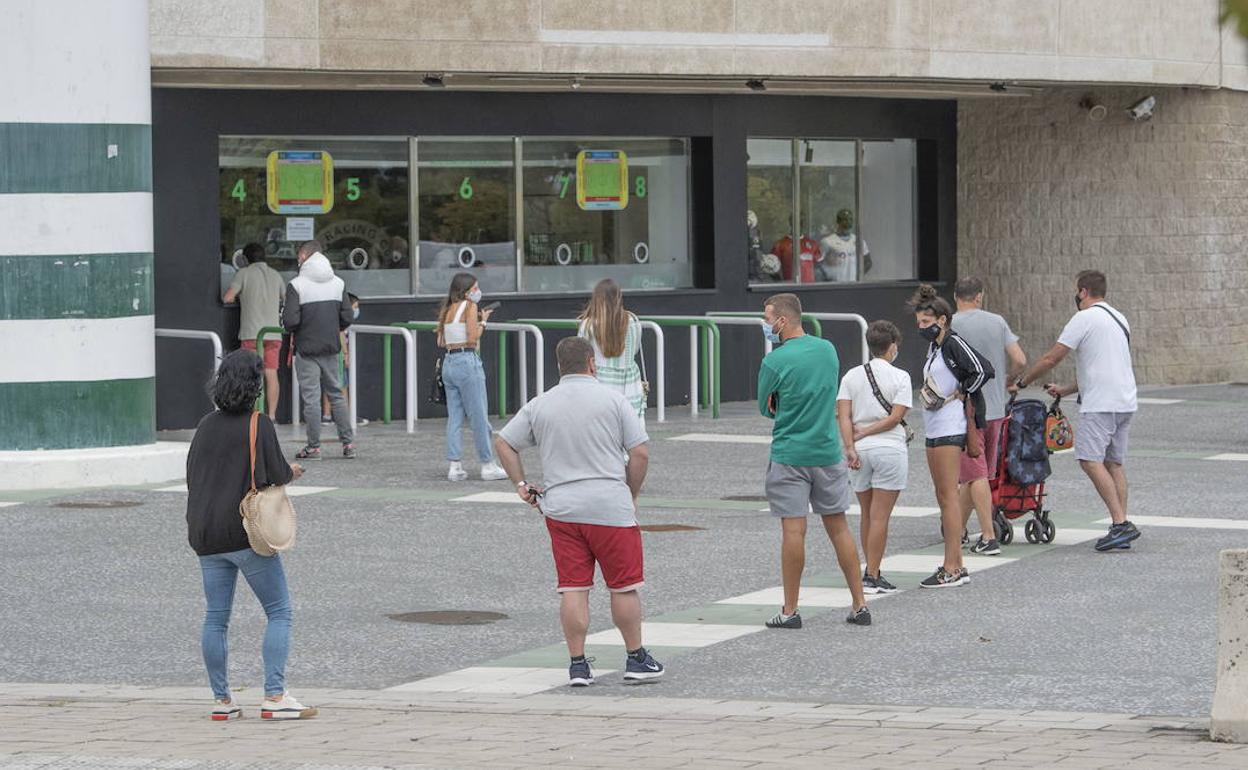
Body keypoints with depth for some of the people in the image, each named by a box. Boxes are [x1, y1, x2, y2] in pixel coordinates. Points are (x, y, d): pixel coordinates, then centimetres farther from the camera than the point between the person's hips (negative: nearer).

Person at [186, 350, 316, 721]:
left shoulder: (207, 425, 7)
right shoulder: (259, 426, -10)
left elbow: (192, 474, 13)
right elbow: (276, 474, -11)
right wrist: (292, 472, 11)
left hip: (206, 535, 6)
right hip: (248, 535, -6)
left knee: (216, 617, 9)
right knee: (279, 611, 1)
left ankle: (221, 700, 12)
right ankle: (274, 696, -7)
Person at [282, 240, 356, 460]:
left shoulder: (297, 285, -11)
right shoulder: (337, 283, 5)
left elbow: (290, 320, -17)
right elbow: (347, 317, 2)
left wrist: (292, 332, 5)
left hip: (306, 348, -5)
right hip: (331, 348, 5)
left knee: (311, 397, 0)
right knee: (336, 394, 13)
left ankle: (314, 446, 1)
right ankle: (348, 443, 11)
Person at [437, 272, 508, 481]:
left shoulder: (448, 310, 14)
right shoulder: (470, 307, -7)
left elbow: (442, 342, 13)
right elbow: (472, 338, -15)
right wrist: (482, 322, 1)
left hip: (449, 362, 7)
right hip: (467, 361, -7)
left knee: (454, 416, 8)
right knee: (479, 416, 0)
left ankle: (455, 466, 5)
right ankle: (488, 465, 4)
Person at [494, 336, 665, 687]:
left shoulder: (539, 405, 7)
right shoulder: (612, 399, -2)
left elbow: (503, 443, 10)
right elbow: (640, 452, -5)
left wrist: (520, 483, 15)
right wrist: (631, 494, 7)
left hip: (560, 509, 3)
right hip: (610, 507, -3)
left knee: (573, 588, 5)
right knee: (623, 586, 7)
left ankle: (578, 665, 5)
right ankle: (636, 660, 14)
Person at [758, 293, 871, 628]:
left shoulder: (775, 362, -13)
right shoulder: (828, 350, 4)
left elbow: (765, 408, -1)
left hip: (789, 455, -5)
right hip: (828, 452, 5)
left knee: (793, 530, -2)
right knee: (838, 527, 11)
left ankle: (790, 610, 2)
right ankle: (860, 605, 13)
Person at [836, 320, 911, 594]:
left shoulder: (852, 376, 7)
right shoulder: (900, 377, -4)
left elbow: (843, 416, -3)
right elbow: (895, 417, -11)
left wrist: (850, 445, -9)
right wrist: (865, 433, -6)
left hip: (860, 450, 4)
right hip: (890, 449, -4)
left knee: (867, 515, 16)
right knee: (879, 517, -3)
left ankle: (871, 570, 23)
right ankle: (872, 577, -6)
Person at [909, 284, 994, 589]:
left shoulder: (954, 343, -11)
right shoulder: (934, 347, 17)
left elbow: (983, 370, -20)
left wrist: (959, 395, -11)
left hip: (950, 427, -10)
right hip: (935, 428, 10)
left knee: (948, 496, -10)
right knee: (944, 498, 11)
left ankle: (951, 568, -11)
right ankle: (956, 565, 14)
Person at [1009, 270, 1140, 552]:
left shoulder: (1085, 319, -7)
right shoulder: (1119, 319, 21)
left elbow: (1051, 359, -6)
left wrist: (1021, 383, 6)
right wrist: (1066, 390, 31)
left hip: (1101, 404, -9)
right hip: (1125, 402, 9)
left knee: (1090, 459, -13)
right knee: (1114, 463, 10)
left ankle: (1120, 523, -22)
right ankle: (1121, 528, 5)